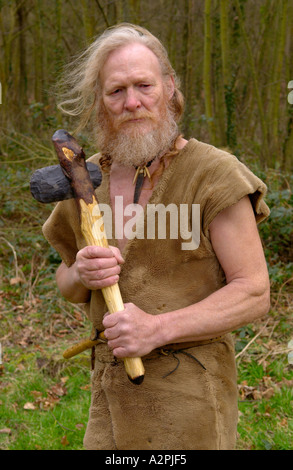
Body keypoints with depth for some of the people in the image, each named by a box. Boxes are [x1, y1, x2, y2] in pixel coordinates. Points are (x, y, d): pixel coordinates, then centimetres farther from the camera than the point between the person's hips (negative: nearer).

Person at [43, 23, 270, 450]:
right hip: (114, 393, 5)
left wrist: (158, 329, -24)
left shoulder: (214, 174, -12)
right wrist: (82, 274, -9)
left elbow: (254, 293, -13)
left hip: (189, 396, -5)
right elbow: (67, 284, 16)